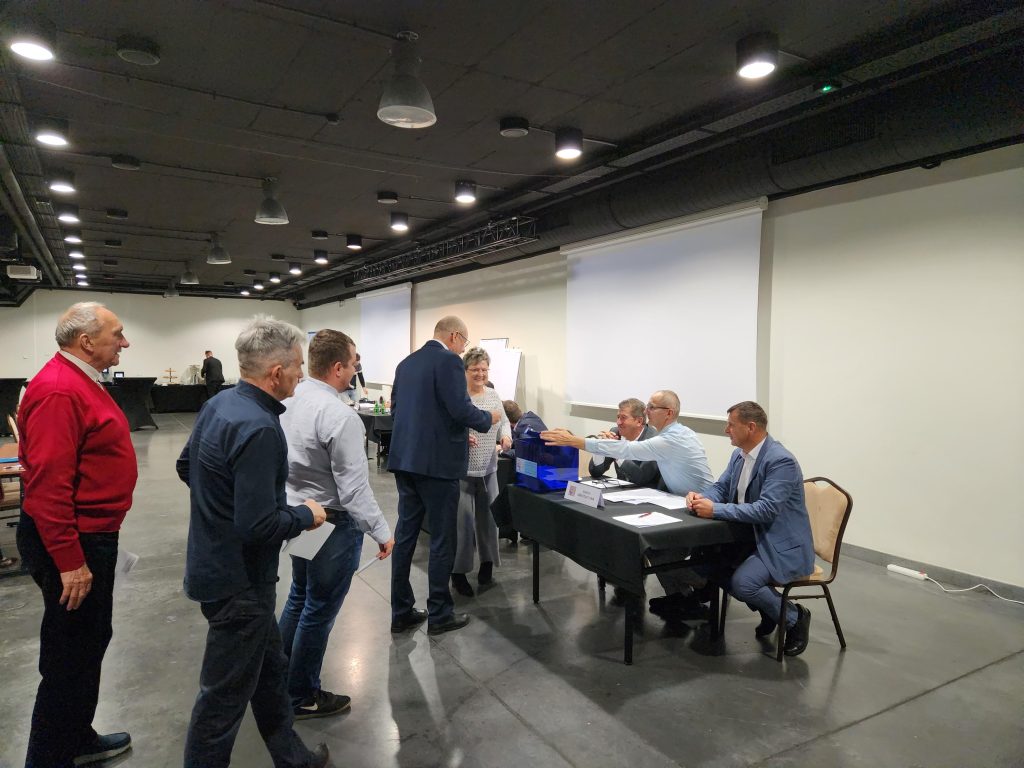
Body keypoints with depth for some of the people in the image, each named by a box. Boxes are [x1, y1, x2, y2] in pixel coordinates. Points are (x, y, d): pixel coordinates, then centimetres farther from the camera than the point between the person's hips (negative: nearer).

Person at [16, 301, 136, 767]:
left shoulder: (79, 382, 10)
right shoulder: (58, 390, -22)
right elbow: (47, 484, -27)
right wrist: (69, 561, -24)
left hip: (92, 536, 11)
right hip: (72, 544, -11)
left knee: (92, 641, 22)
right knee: (69, 659, 3)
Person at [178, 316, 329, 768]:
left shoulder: (217, 404, 0)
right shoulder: (259, 429, -29)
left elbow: (185, 467, 15)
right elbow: (259, 526, -30)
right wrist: (306, 515, -14)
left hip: (213, 561, 10)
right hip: (239, 579, -10)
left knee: (269, 667, 23)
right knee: (226, 694, 9)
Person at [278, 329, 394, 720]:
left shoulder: (288, 399, -2)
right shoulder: (340, 417, -26)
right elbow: (354, 489, -25)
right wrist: (381, 532, -15)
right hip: (331, 523, -8)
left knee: (299, 595, 25)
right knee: (319, 611, 9)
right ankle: (302, 698, 27)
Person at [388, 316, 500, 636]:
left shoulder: (406, 363, 13)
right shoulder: (448, 360, -12)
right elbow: (462, 410, -21)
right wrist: (489, 418, 1)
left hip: (404, 460, 8)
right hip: (437, 462, -8)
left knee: (405, 534, 13)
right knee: (442, 539, 5)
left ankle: (401, 612, 22)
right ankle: (439, 614, 16)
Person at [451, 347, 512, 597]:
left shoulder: (494, 395, 9)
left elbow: (504, 421, 18)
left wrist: (506, 435, -2)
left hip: (488, 468, 6)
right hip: (461, 468, -5)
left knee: (489, 515, 12)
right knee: (463, 518, -1)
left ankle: (487, 562, 30)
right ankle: (459, 571, 13)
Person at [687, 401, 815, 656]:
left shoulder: (781, 461, -23)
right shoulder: (740, 454, 5)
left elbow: (766, 510, -30)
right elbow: (721, 487, 11)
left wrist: (715, 509, -31)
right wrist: (701, 496, -12)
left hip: (783, 547, -9)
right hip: (751, 537, 9)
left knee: (740, 583, -26)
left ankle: (794, 616, 4)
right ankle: (769, 607, 17)